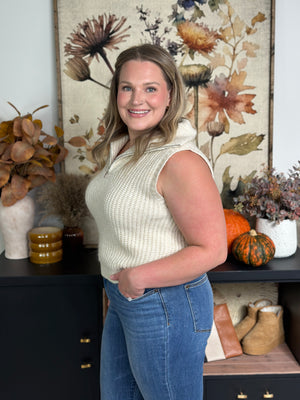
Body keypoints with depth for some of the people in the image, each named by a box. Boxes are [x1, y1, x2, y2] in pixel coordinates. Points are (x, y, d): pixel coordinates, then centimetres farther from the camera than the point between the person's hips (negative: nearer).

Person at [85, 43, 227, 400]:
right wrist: (121, 284, 9)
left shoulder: (179, 161, -24)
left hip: (166, 308, -8)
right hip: (122, 301, 9)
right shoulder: (120, 149, 4)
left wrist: (137, 278, -22)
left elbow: (212, 250, -25)